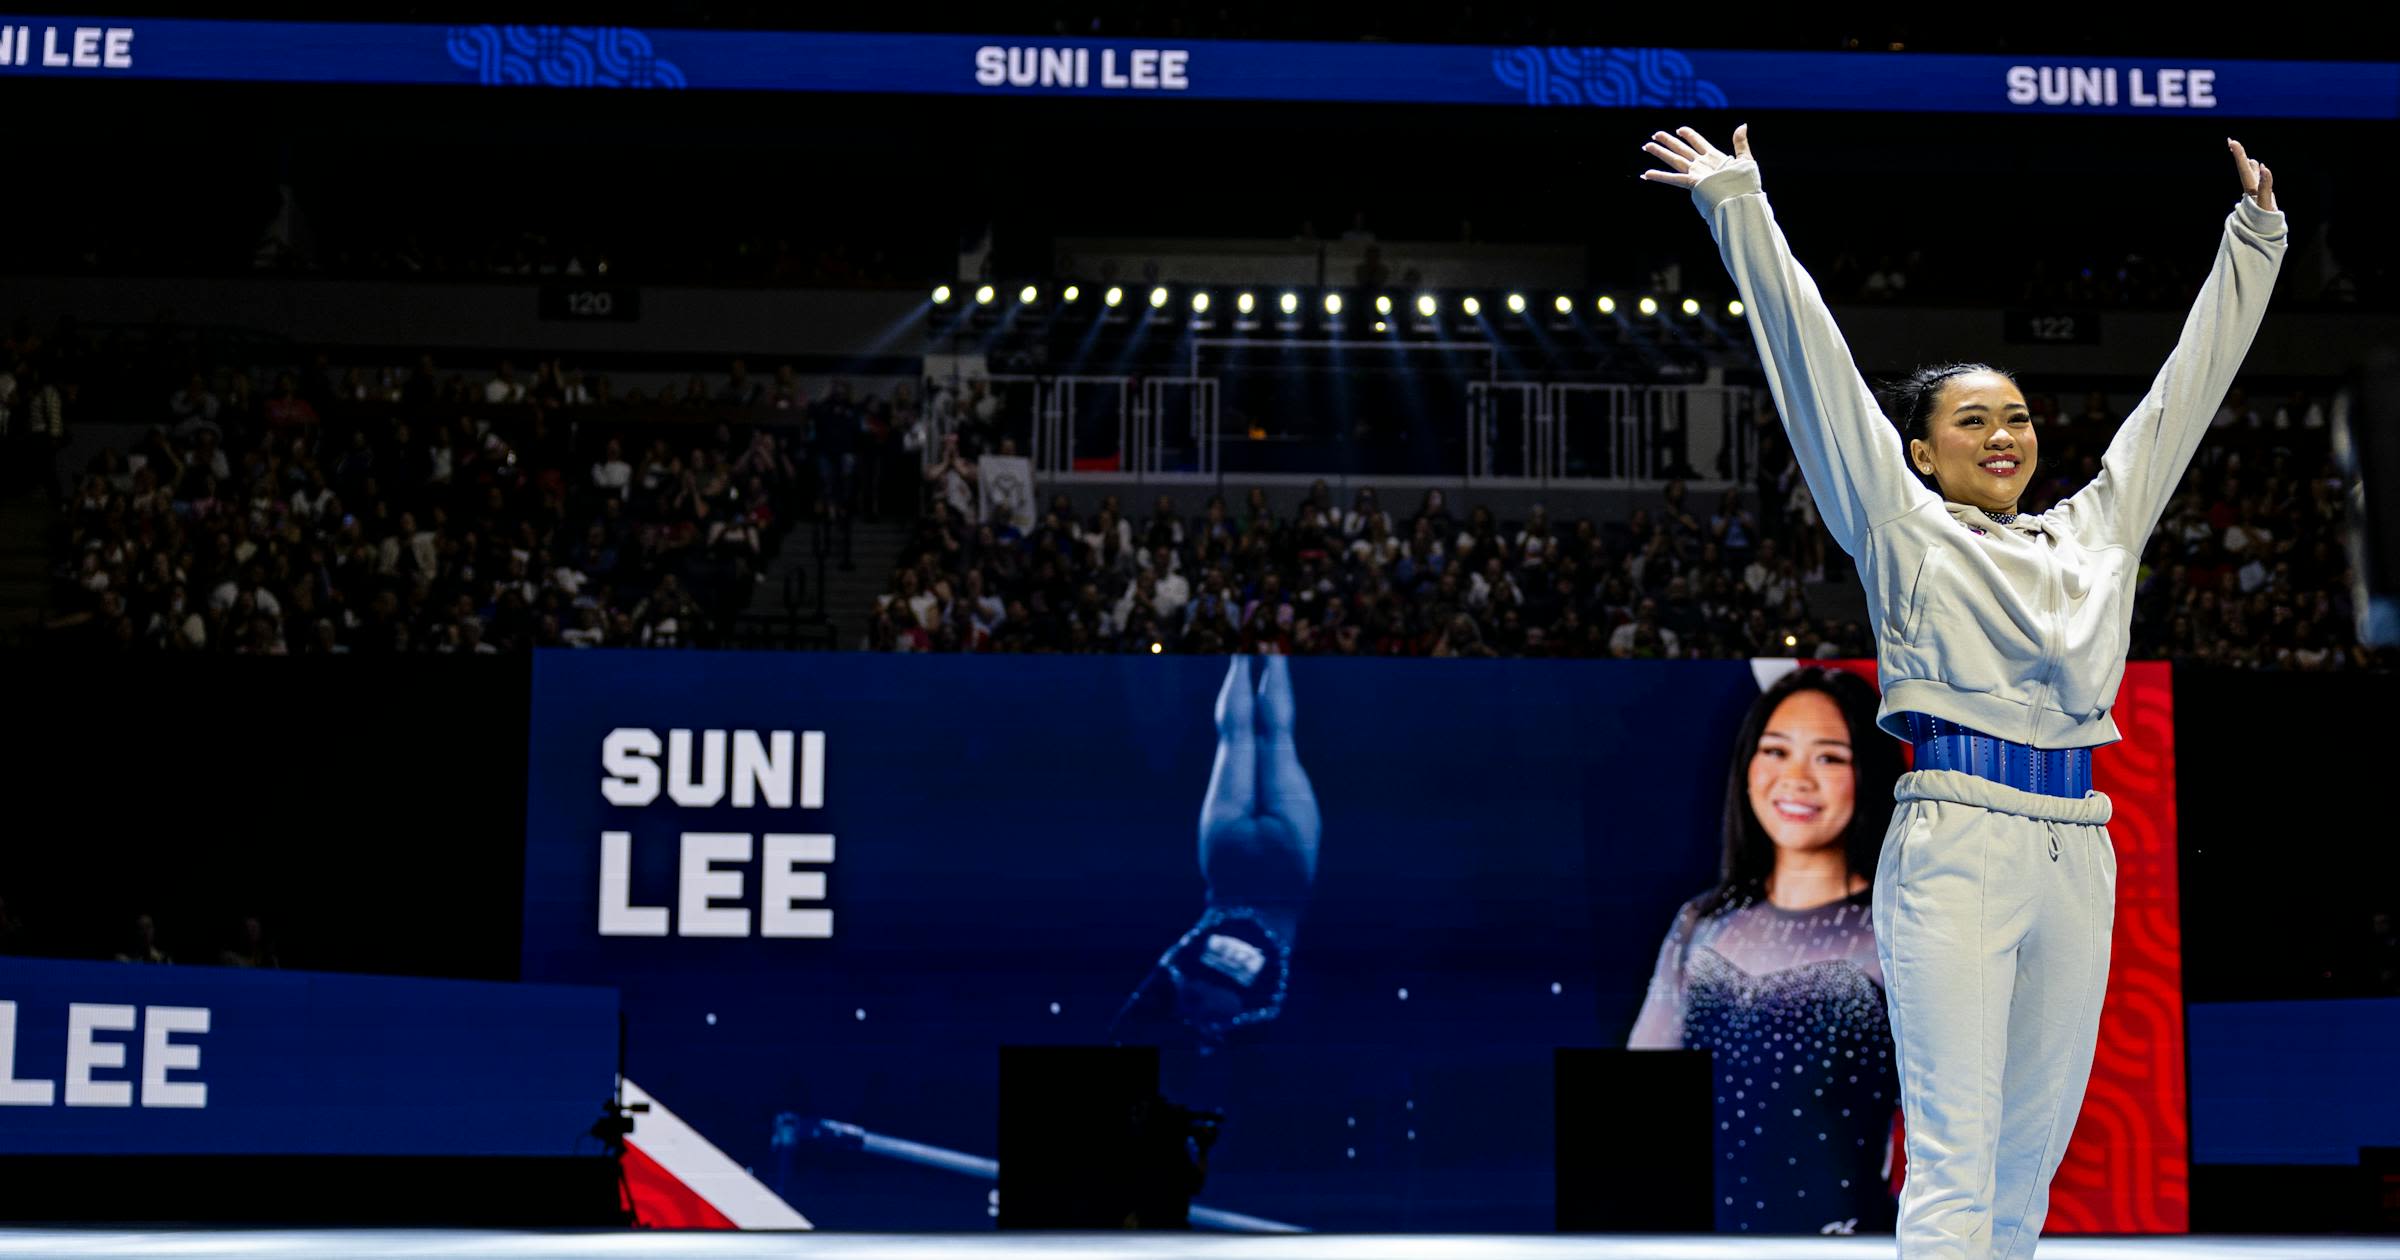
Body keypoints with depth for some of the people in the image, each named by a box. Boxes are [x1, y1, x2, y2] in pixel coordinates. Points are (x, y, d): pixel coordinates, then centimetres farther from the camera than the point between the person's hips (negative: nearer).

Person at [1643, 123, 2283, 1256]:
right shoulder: (1903, 531, 6)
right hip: (1956, 844, -5)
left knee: (2032, 1159, 8)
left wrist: (2255, 237, 29)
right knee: (1952, 1157, -9)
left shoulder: (2095, 529, 19)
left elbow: (2186, 385, 25)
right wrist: (1738, 204, 2)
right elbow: (1811, 357, 3)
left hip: (2078, 852, 5)